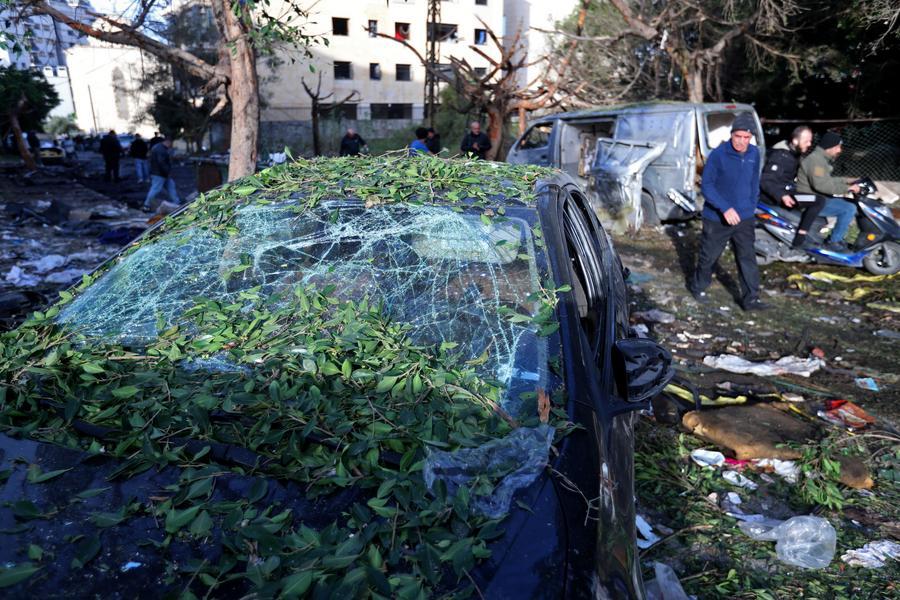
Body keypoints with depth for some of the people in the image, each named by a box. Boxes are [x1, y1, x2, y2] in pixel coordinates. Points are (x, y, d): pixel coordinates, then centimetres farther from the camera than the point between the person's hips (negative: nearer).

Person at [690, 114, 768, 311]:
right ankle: (698, 287, 33)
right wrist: (725, 208, -24)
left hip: (744, 218, 4)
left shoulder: (754, 153, 0)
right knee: (709, 256, 11)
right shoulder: (718, 155, -17)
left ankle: (750, 298, 10)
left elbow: (754, 181, 15)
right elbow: (706, 185, -16)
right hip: (717, 218, -4)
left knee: (748, 258, 4)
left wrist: (752, 205, 11)